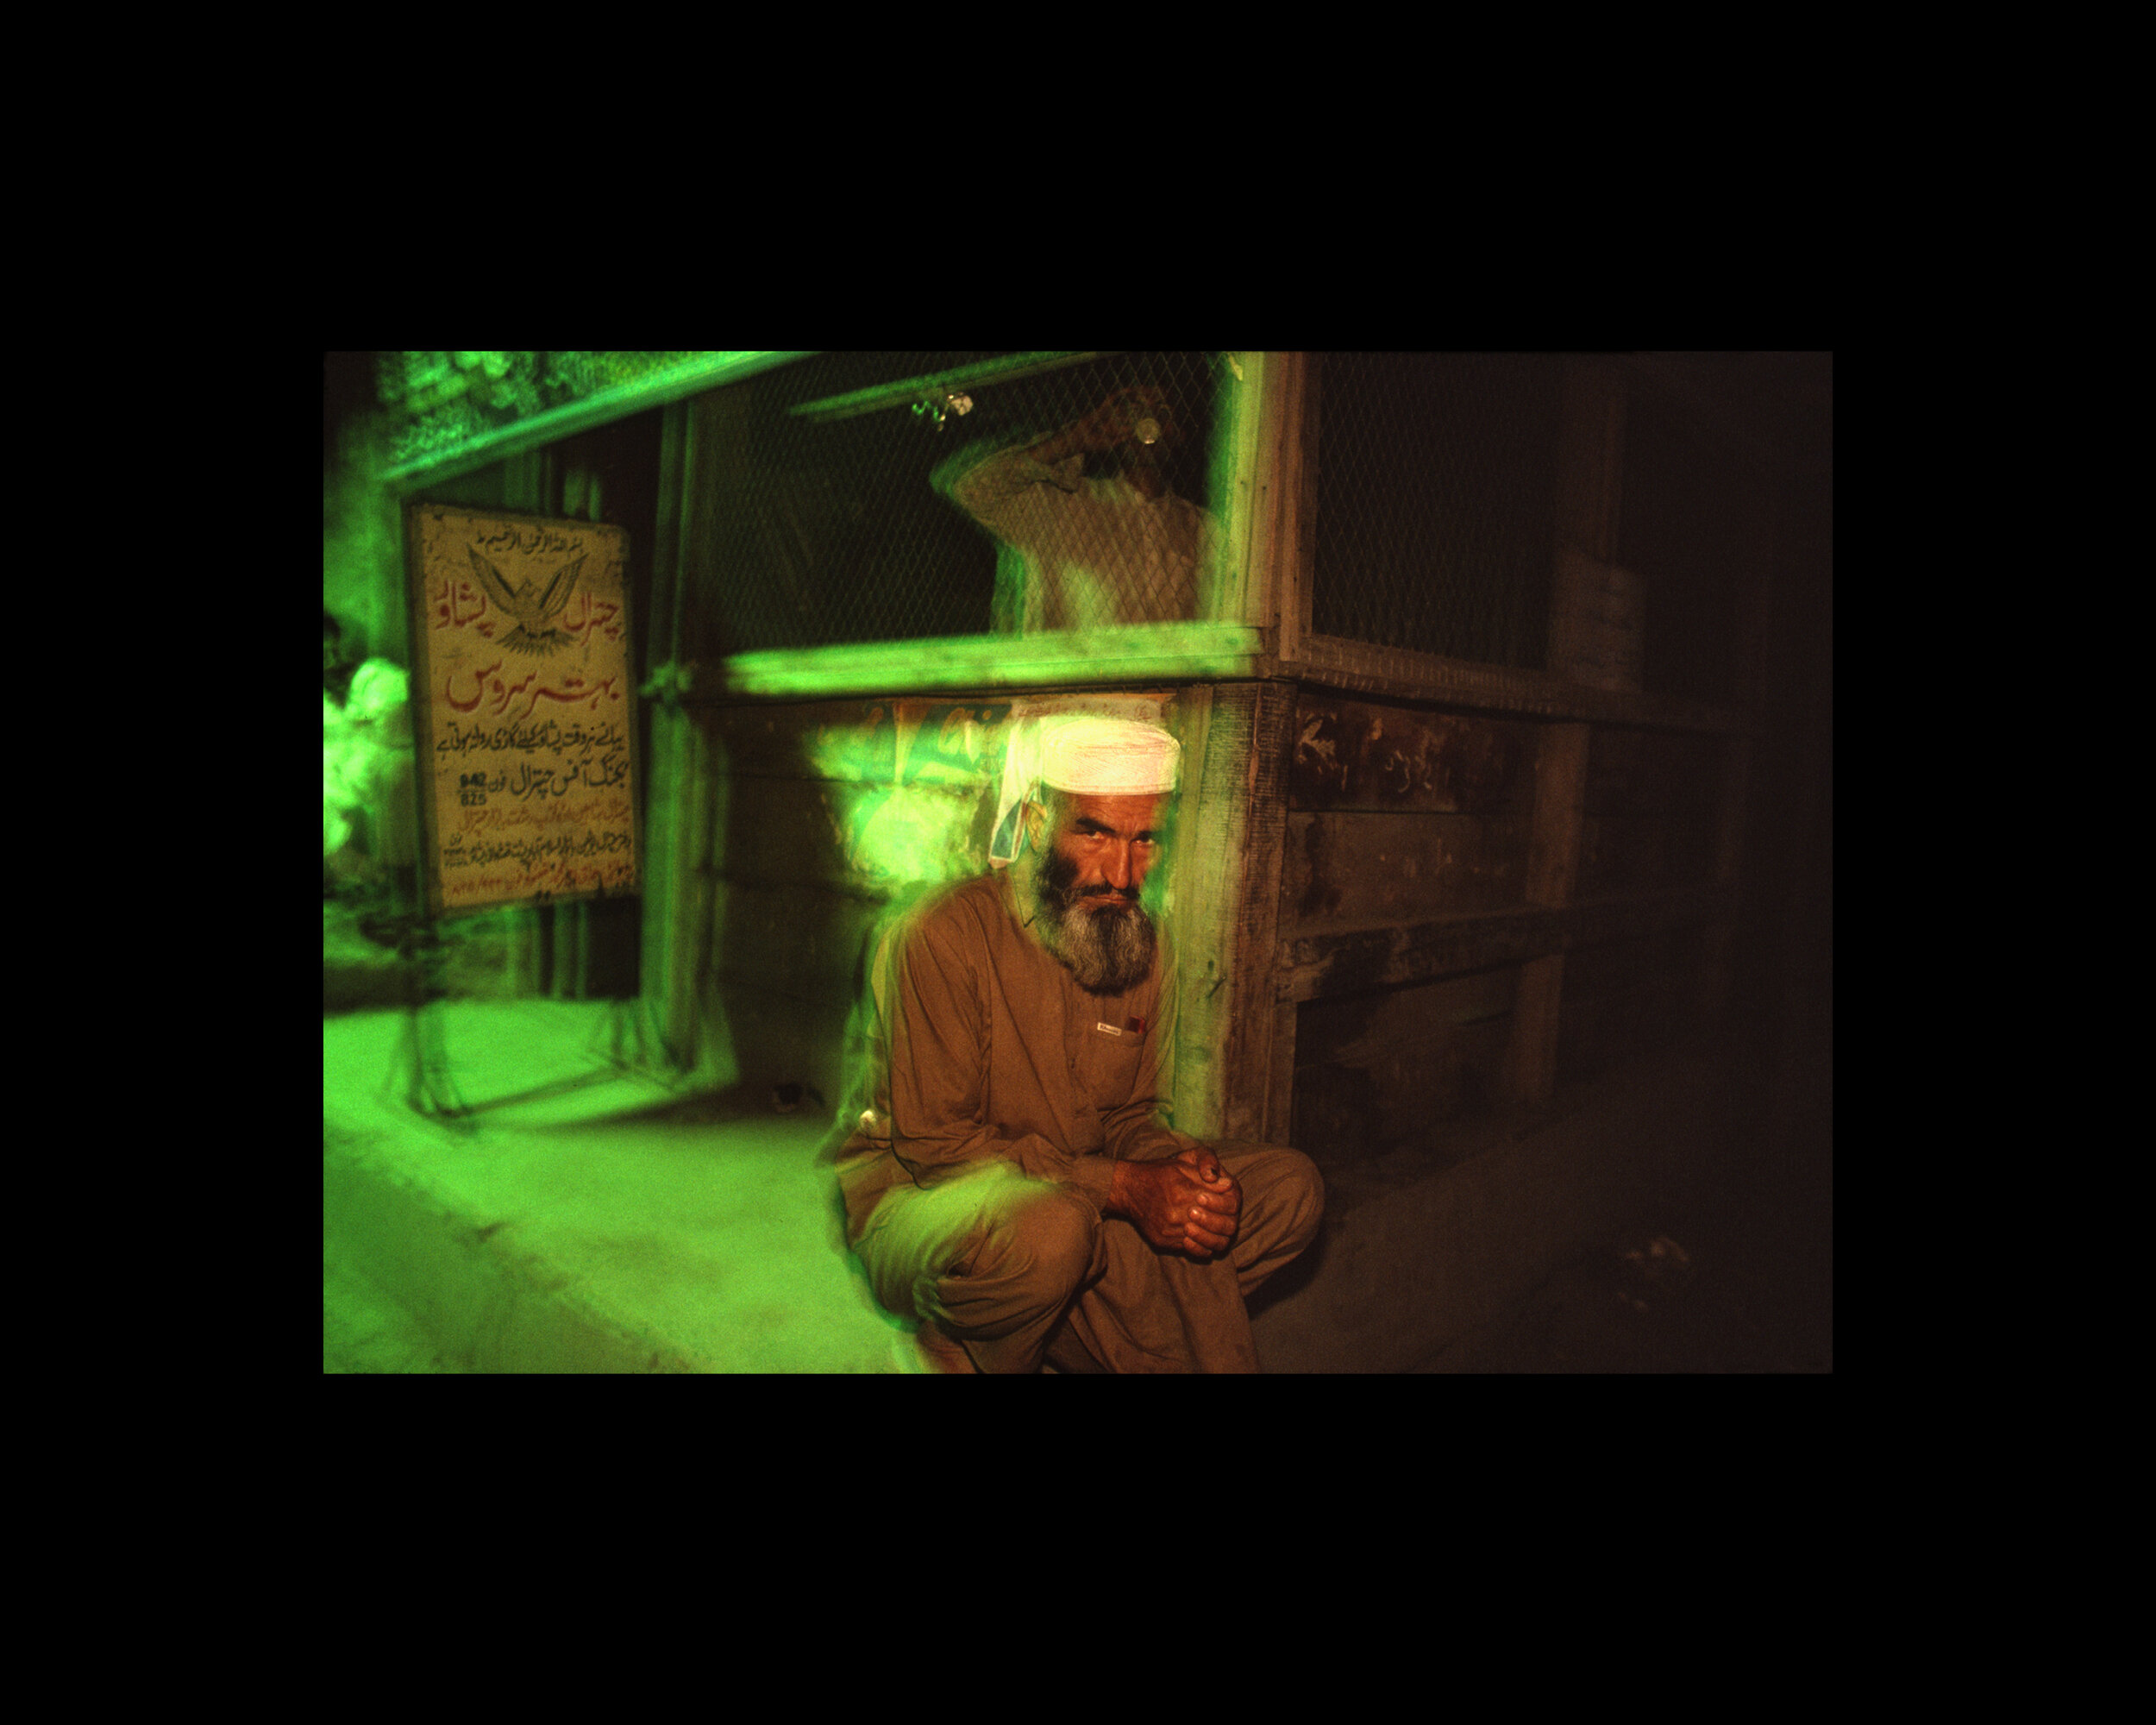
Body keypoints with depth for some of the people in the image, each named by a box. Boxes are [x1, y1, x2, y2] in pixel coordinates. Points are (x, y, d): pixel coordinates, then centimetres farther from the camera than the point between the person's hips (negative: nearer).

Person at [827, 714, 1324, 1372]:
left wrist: (1182, 1166, -17)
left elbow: (1133, 1114, 8)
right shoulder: (943, 937, -19)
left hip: (1076, 1197, 6)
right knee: (1049, 1229, -39)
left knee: (1290, 1186, -4)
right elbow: (934, 1143, -20)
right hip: (914, 1198, -6)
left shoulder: (1146, 945, 2)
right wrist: (1120, 1187, -28)